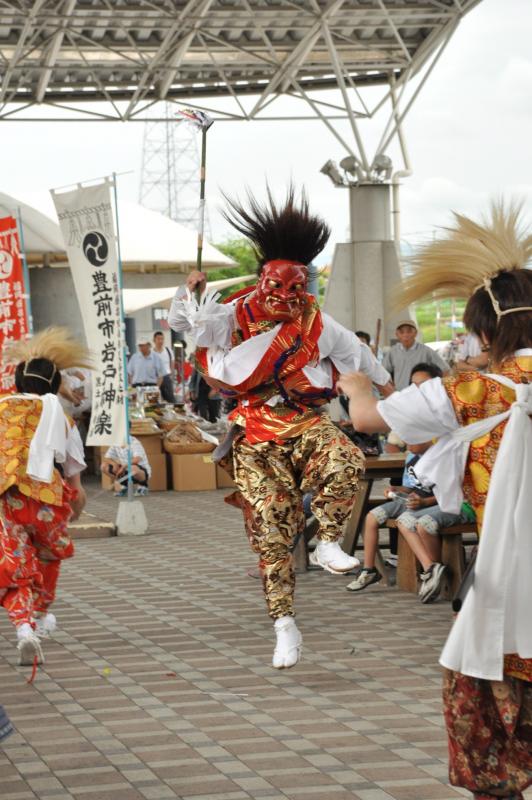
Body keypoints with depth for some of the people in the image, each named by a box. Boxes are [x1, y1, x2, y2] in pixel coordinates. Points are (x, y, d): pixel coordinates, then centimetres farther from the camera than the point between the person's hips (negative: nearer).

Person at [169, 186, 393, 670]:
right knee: (271, 530, -6)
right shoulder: (237, 317, 0)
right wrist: (191, 294, -17)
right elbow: (180, 322, 0)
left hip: (306, 424, 1)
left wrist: (384, 381, 34)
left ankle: (328, 544, -12)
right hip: (256, 436, -1)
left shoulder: (316, 324, 3)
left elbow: (355, 350, 21)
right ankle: (285, 626, -1)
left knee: (344, 462, -34)